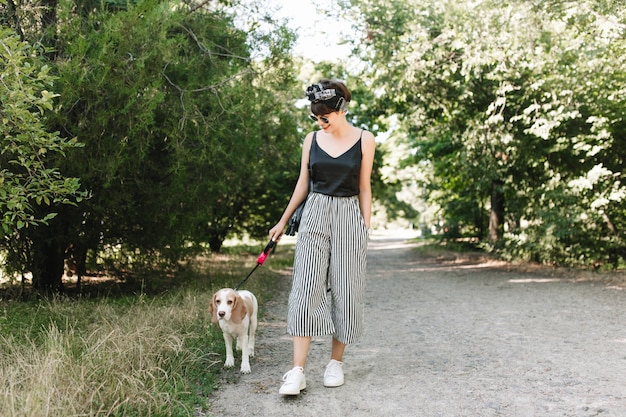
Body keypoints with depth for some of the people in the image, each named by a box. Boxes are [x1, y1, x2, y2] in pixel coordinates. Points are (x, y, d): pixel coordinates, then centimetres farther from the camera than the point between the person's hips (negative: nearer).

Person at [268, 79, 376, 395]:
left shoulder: (364, 140, 0)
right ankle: (297, 371, -10)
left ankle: (336, 362, 17)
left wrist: (366, 229, 1)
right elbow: (302, 184, 13)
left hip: (348, 217, -1)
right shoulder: (312, 140, 5)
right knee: (306, 289, -8)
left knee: (344, 290, 2)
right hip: (315, 216, 1)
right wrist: (283, 222, 16)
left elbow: (364, 188, 4)